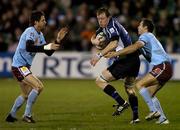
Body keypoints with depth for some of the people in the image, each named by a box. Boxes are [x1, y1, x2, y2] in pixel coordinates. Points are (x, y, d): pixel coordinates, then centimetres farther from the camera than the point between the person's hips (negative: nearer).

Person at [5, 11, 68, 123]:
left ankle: (11, 116, 30)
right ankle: (27, 115, -15)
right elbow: (29, 47, -36)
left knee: (26, 95, 21)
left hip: (24, 66, 11)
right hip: (19, 66, -11)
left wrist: (58, 40, 2)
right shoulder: (30, 32, -18)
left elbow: (48, 52, 12)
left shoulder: (40, 34, 12)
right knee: (39, 86, -20)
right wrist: (46, 47, -40)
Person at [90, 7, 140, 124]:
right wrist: (94, 40, 0)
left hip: (126, 60, -10)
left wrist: (99, 55, -29)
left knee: (100, 81, -6)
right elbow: (93, 38, 24)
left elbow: (114, 43, -28)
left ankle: (122, 103, -12)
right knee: (129, 87, 25)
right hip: (134, 58, 10)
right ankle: (136, 117, 23)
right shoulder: (105, 27, 16)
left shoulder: (111, 25, -13)